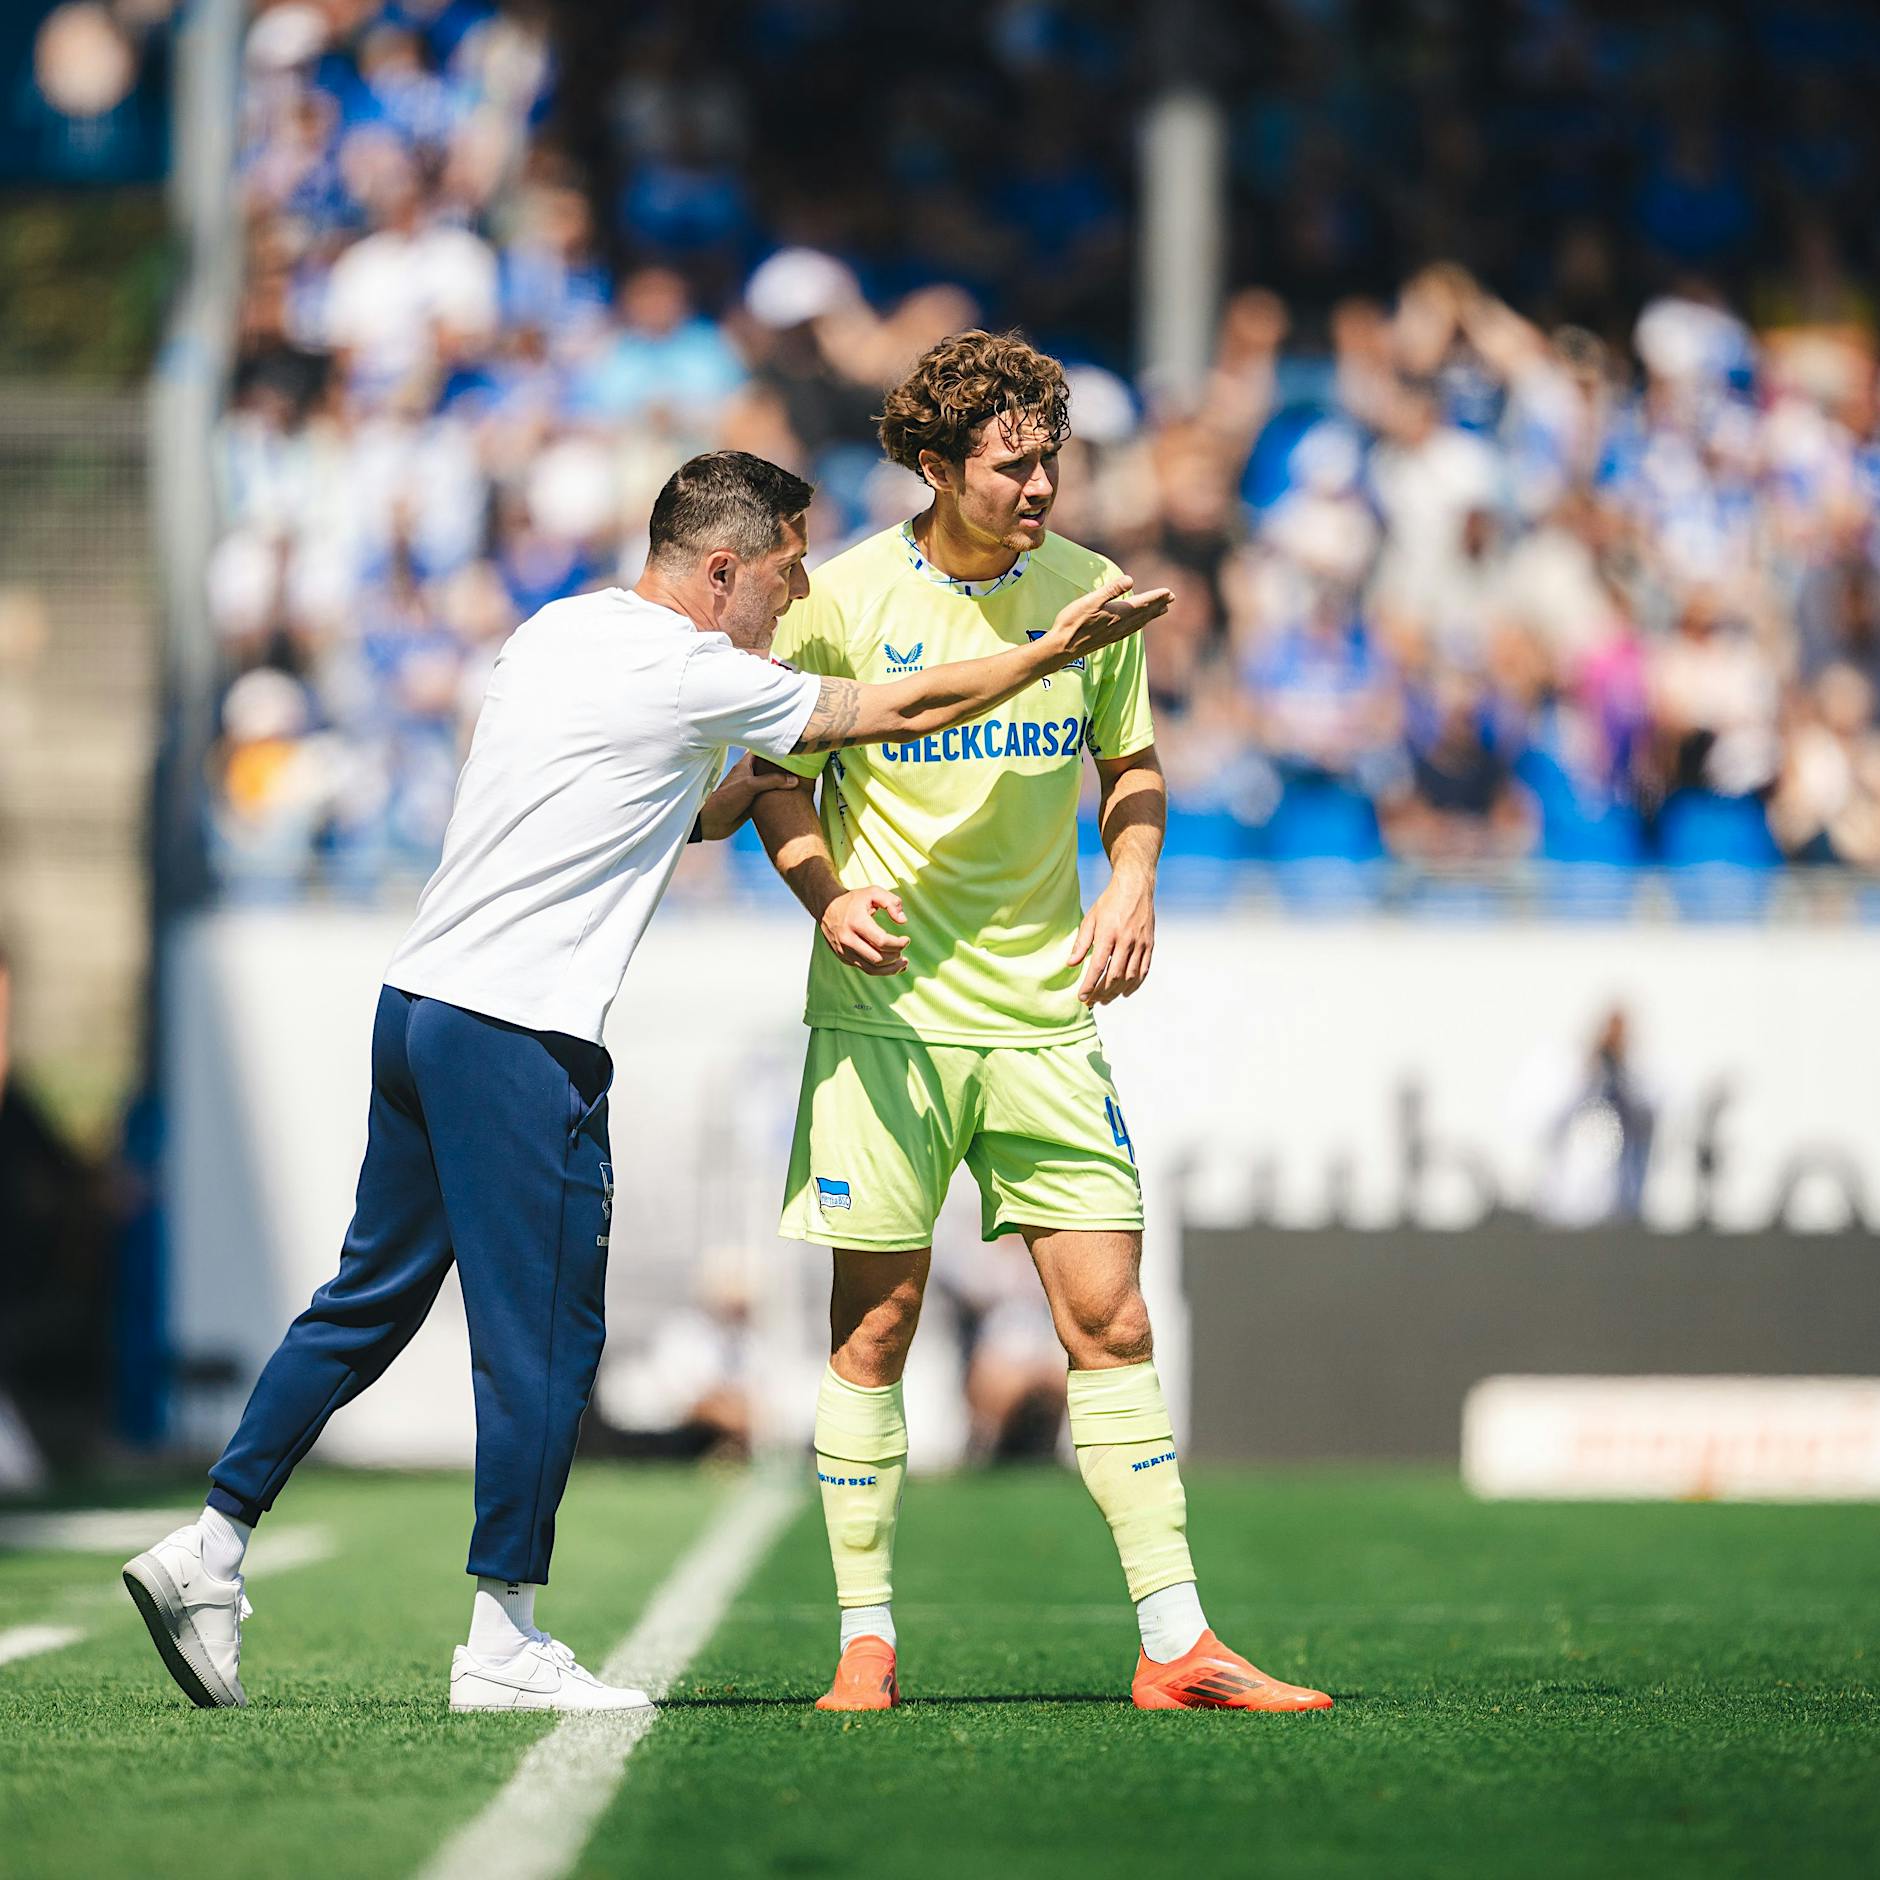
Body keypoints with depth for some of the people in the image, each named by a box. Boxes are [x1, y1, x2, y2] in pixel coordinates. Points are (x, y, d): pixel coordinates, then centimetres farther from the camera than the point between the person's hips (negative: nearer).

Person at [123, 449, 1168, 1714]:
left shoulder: (555, 632, 14)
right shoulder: (693, 677, -12)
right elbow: (906, 710, -6)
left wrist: (752, 782, 15)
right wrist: (1061, 648, 3)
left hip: (422, 998, 9)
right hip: (521, 1039, -9)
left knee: (369, 1303, 14)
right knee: (545, 1336, -1)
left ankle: (210, 1549, 13)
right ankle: (504, 1643, 3)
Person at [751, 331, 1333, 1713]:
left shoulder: (1089, 591, 2)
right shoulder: (844, 601, -6)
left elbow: (1131, 763, 15)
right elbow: (780, 777, 4)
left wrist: (1133, 882, -3)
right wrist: (825, 888, -14)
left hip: (1044, 1014, 2)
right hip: (887, 1014, -2)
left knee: (1110, 1321, -1)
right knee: (877, 1325, 0)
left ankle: (1177, 1647, 1)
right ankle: (868, 1642, 9)